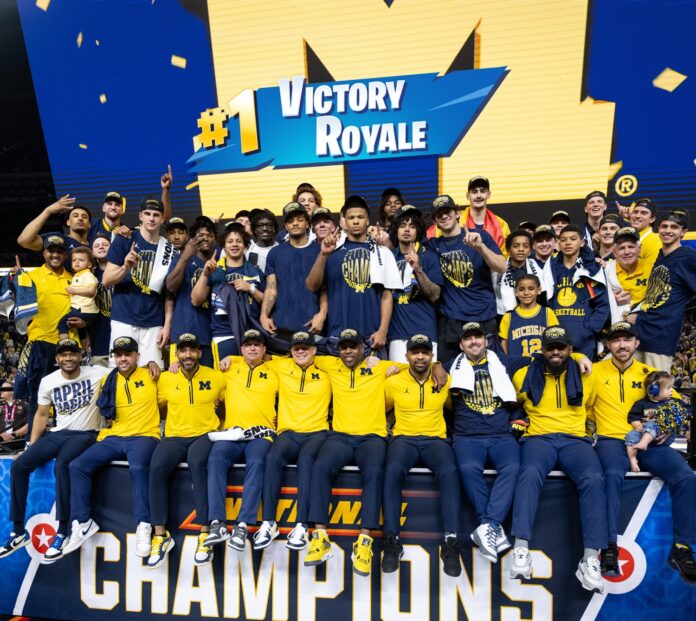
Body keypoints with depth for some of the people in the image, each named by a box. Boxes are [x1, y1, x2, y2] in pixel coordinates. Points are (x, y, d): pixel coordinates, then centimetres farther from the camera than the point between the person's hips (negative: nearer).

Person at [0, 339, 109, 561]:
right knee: (19, 465, -11)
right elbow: (41, 415, 14)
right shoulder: (48, 382, 6)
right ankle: (18, 531, 1)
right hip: (57, 434, 5)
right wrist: (32, 446, 8)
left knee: (62, 464, -33)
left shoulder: (96, 373, -7)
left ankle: (62, 531, -23)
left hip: (84, 435, -5)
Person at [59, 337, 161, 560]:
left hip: (144, 436, -4)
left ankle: (143, 526, -28)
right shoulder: (109, 380, 14)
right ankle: (82, 523, -3)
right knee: (77, 465, -14)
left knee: (138, 468, -35)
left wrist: (154, 363, 7)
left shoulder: (150, 375, 5)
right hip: (114, 437, 5)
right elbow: (106, 412, 25)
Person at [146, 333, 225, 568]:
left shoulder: (216, 377, 4)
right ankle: (161, 535, -17)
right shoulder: (165, 378, 8)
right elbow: (159, 406, 19)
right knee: (157, 467, -29)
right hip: (174, 436, 2)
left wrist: (216, 407, 1)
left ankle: (205, 534, -29)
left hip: (205, 435, -2)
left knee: (197, 462, -36)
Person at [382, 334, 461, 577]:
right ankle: (392, 541, -26)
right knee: (393, 470, -35)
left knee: (449, 472, -34)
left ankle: (450, 543, -27)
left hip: (435, 439, 1)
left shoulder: (445, 381, 8)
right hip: (404, 438, 0)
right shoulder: (393, 382, 6)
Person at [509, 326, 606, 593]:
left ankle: (590, 559, -27)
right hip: (539, 438, -1)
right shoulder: (524, 376, 8)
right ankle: (521, 549, -34)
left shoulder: (584, 375, 11)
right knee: (530, 473, -35)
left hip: (575, 439, 1)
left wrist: (580, 421, 16)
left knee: (593, 479, -30)